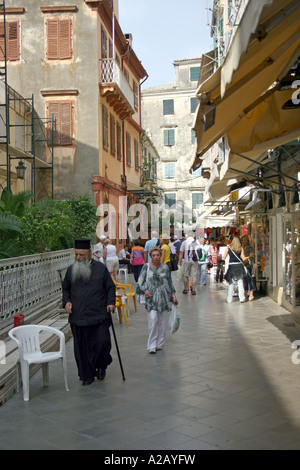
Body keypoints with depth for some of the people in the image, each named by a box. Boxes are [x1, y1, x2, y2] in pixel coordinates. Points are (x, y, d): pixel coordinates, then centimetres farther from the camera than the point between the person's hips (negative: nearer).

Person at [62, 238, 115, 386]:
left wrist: (110, 302, -7)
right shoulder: (71, 270, 7)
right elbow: (65, 288, 18)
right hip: (78, 316, 2)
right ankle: (87, 375, 22)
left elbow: (110, 287, 6)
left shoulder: (100, 268, 0)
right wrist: (67, 301, 0)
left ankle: (101, 366, 23)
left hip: (99, 315, -2)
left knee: (103, 342, -7)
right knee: (82, 347, 6)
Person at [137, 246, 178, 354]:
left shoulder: (165, 267, 5)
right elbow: (140, 280, 3)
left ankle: (159, 344, 17)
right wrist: (145, 290, -12)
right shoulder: (146, 267, 0)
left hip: (164, 297, 3)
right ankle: (152, 346, -4)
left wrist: (173, 295, 8)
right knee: (153, 320, -12)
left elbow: (170, 282, 11)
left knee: (162, 321, 5)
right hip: (152, 297, -2)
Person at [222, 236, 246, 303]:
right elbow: (243, 258, -2)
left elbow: (224, 257, 2)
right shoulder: (241, 248, 1)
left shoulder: (228, 247, 1)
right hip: (239, 266, 0)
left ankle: (229, 299, 7)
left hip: (231, 266, 0)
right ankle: (241, 298, 5)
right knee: (240, 282, 7)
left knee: (231, 283, 7)